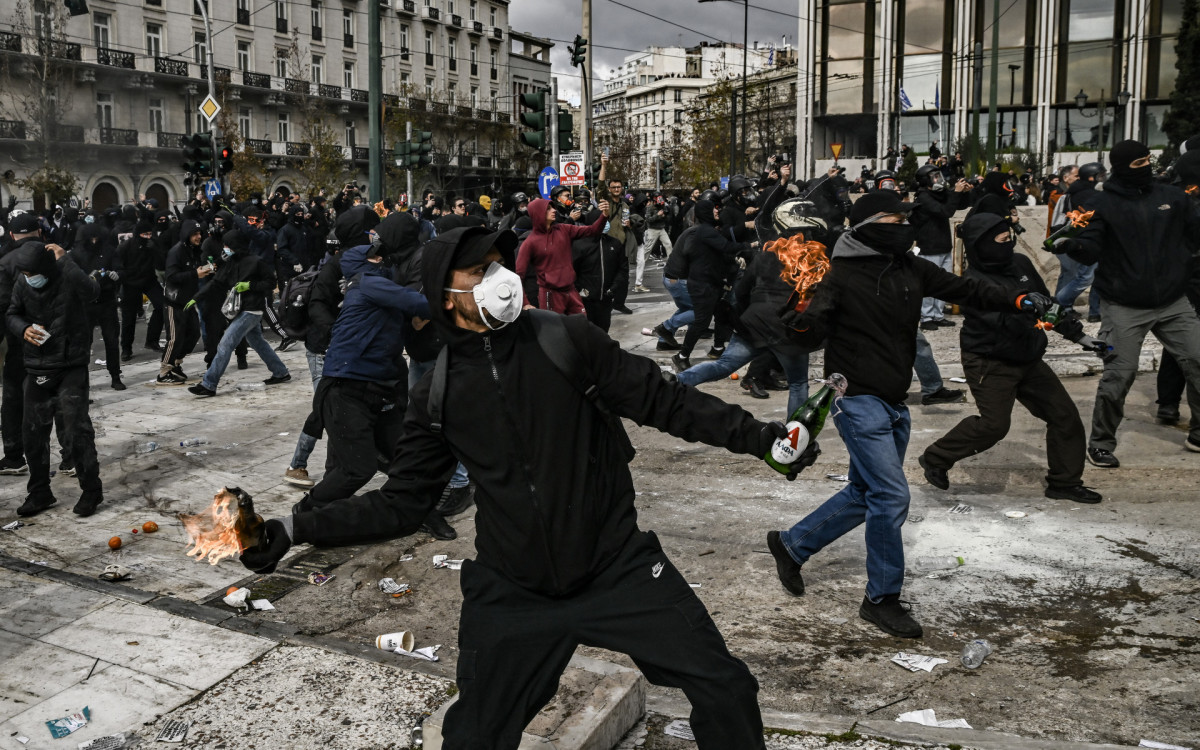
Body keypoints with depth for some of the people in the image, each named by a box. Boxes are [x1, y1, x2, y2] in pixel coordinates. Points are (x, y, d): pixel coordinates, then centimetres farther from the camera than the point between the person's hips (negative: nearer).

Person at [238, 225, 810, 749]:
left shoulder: (566, 340, -7)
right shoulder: (438, 395, -1)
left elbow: (664, 402, -2)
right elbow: (402, 503, 5)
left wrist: (758, 437, -7)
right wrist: (297, 529, -4)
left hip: (618, 569, -1)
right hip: (511, 593, 2)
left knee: (725, 688, -4)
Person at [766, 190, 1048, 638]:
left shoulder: (911, 269, 7)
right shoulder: (843, 276, -12)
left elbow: (963, 289, 14)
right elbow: (814, 332, -18)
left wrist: (1018, 301, 6)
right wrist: (803, 324, -41)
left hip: (895, 402, 8)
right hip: (859, 400, -8)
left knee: (864, 493, 15)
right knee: (891, 495, -11)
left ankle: (791, 544, 32)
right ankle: (882, 599, 5)